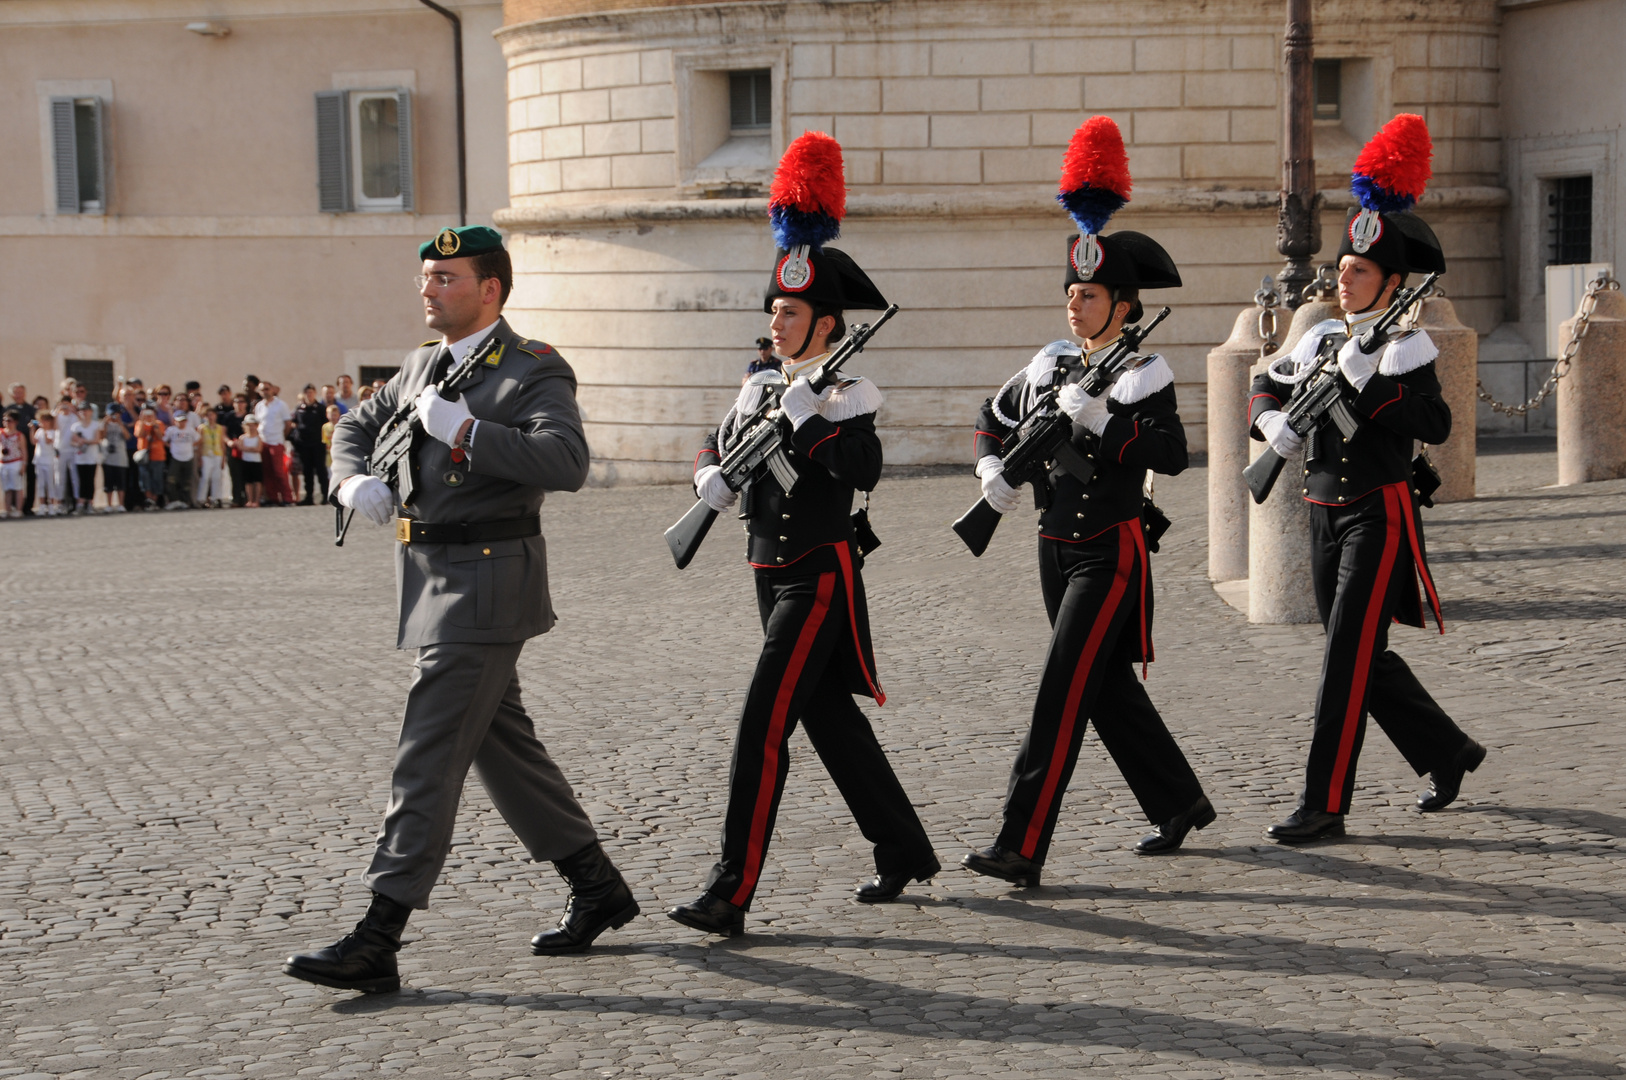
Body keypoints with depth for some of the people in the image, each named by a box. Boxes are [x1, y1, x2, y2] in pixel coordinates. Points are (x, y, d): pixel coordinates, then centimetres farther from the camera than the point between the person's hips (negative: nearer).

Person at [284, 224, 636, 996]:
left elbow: (566, 463, -25)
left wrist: (466, 431, -25)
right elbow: (356, 427, 25)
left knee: (428, 758, -10)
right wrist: (355, 478, 3)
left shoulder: (536, 372, -10)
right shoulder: (424, 367, 15)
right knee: (502, 745, 15)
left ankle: (377, 943, -9)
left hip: (486, 585, -9)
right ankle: (597, 889, 28)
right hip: (432, 582, 9)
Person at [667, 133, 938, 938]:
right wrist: (713, 481, 1)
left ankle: (731, 893, -13)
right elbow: (716, 448, 22)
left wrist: (805, 416, -25)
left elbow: (864, 471, -25)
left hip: (821, 575, -8)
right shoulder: (760, 387, 12)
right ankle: (904, 852, 29)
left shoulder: (847, 393, -10)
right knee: (831, 720, 15)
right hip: (772, 573, 8)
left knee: (764, 724, -13)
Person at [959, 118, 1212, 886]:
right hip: (1056, 548, 8)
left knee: (1062, 692, -12)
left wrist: (1101, 419, -31)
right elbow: (995, 417, 23)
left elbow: (1172, 456, -23)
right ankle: (1180, 804, 32)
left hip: (1111, 553, -8)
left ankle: (1021, 848, -14)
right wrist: (993, 470, 5)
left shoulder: (1143, 374, -11)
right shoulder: (1051, 363, 9)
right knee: (1109, 689, 15)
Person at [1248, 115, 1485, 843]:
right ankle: (1449, 753, 32)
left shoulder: (1406, 345, -10)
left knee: (1348, 657, -8)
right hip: (1325, 513, 8)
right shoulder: (1323, 337, 10)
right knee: (1362, 656, 14)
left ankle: (1324, 804, -4)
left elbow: (1436, 424, -23)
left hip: (1378, 515, -8)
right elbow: (1268, 386, 23)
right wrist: (1272, 420, 2)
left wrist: (1366, 381, -28)